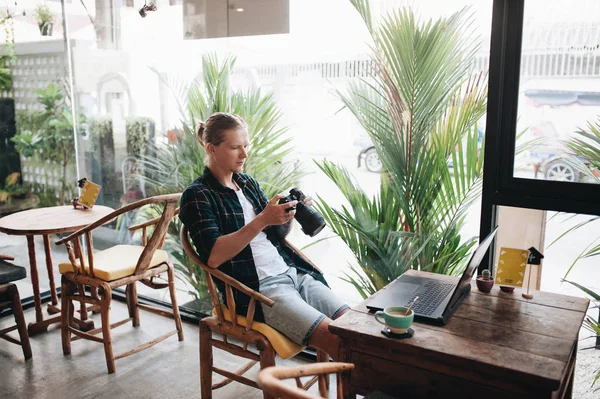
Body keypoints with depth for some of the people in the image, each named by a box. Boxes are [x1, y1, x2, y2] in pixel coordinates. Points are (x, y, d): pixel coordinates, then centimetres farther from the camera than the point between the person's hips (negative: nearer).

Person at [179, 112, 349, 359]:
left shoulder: (248, 183, 16)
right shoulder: (197, 196, -5)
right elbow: (213, 257, -19)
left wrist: (288, 216, -2)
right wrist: (262, 220, -24)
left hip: (291, 272, 7)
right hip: (255, 289, -7)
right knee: (336, 340, -22)